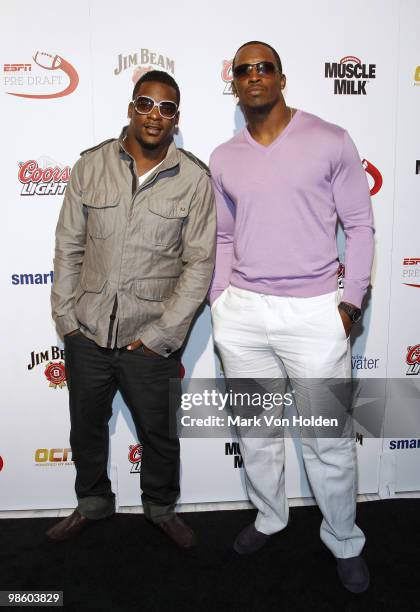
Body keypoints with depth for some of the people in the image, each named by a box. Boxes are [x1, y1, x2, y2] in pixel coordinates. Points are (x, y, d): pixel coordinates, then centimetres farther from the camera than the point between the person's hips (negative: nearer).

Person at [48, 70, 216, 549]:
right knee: (86, 426, 20)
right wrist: (65, 318, 1)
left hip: (149, 342, -2)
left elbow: (199, 264, -7)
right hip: (86, 333, 3)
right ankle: (92, 501, 47)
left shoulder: (194, 179, -6)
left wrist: (161, 334, -10)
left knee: (159, 434, 15)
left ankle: (161, 508, 43)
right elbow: (68, 247, 4)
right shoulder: (90, 166, 0)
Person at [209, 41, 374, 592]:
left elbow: (359, 226, 0)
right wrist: (219, 300, 8)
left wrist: (351, 303, -6)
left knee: (329, 440, 6)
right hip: (242, 314, 4)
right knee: (256, 429, 16)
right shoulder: (223, 158, 10)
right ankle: (268, 519, 39)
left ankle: (345, 543, 29)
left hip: (315, 312, -3)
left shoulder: (331, 142, -1)